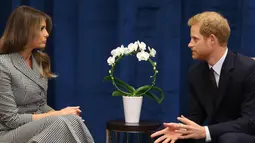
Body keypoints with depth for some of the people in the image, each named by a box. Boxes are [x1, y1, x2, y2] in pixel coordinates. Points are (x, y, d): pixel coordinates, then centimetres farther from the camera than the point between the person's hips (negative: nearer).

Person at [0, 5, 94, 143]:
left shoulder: (40, 60, 10)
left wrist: (58, 114, -6)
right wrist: (57, 115, -15)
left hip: (38, 127, 7)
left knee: (73, 121, -25)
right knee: (64, 122, -32)